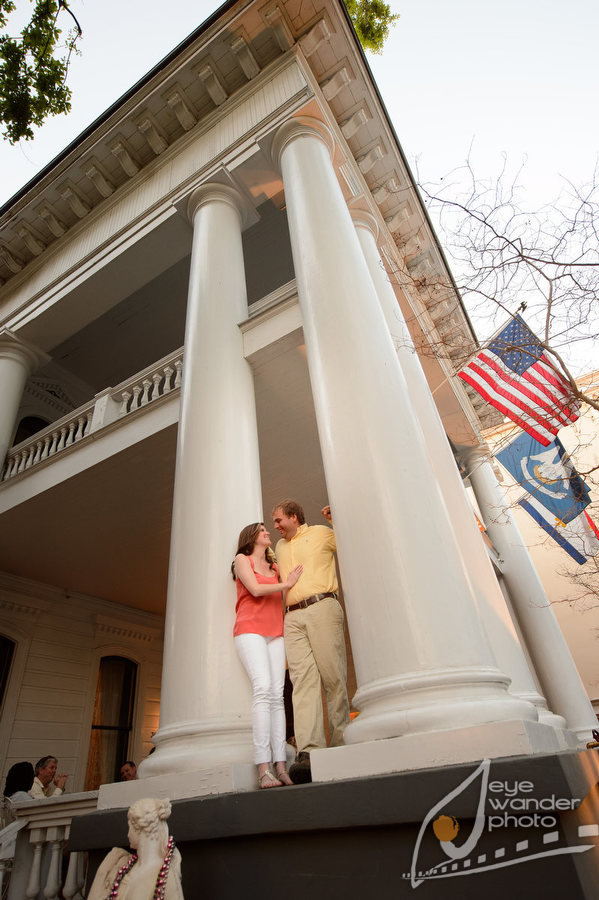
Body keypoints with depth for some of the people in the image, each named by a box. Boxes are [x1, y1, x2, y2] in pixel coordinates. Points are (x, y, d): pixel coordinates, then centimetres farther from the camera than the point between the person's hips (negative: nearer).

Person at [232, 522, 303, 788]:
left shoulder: (275, 567, 22)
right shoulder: (242, 560, 8)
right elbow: (255, 589, -5)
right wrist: (286, 584, 1)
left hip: (275, 633, 5)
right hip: (250, 630, -5)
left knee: (277, 695, -6)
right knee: (263, 689, -20)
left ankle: (281, 766, -8)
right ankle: (264, 769, -21)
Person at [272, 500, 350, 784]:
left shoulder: (322, 533, 12)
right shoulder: (280, 547, 29)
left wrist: (335, 518, 5)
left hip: (322, 608, -4)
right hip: (293, 617, 4)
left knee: (333, 676, -7)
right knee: (303, 679, -11)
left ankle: (342, 745, 0)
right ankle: (308, 751, -20)